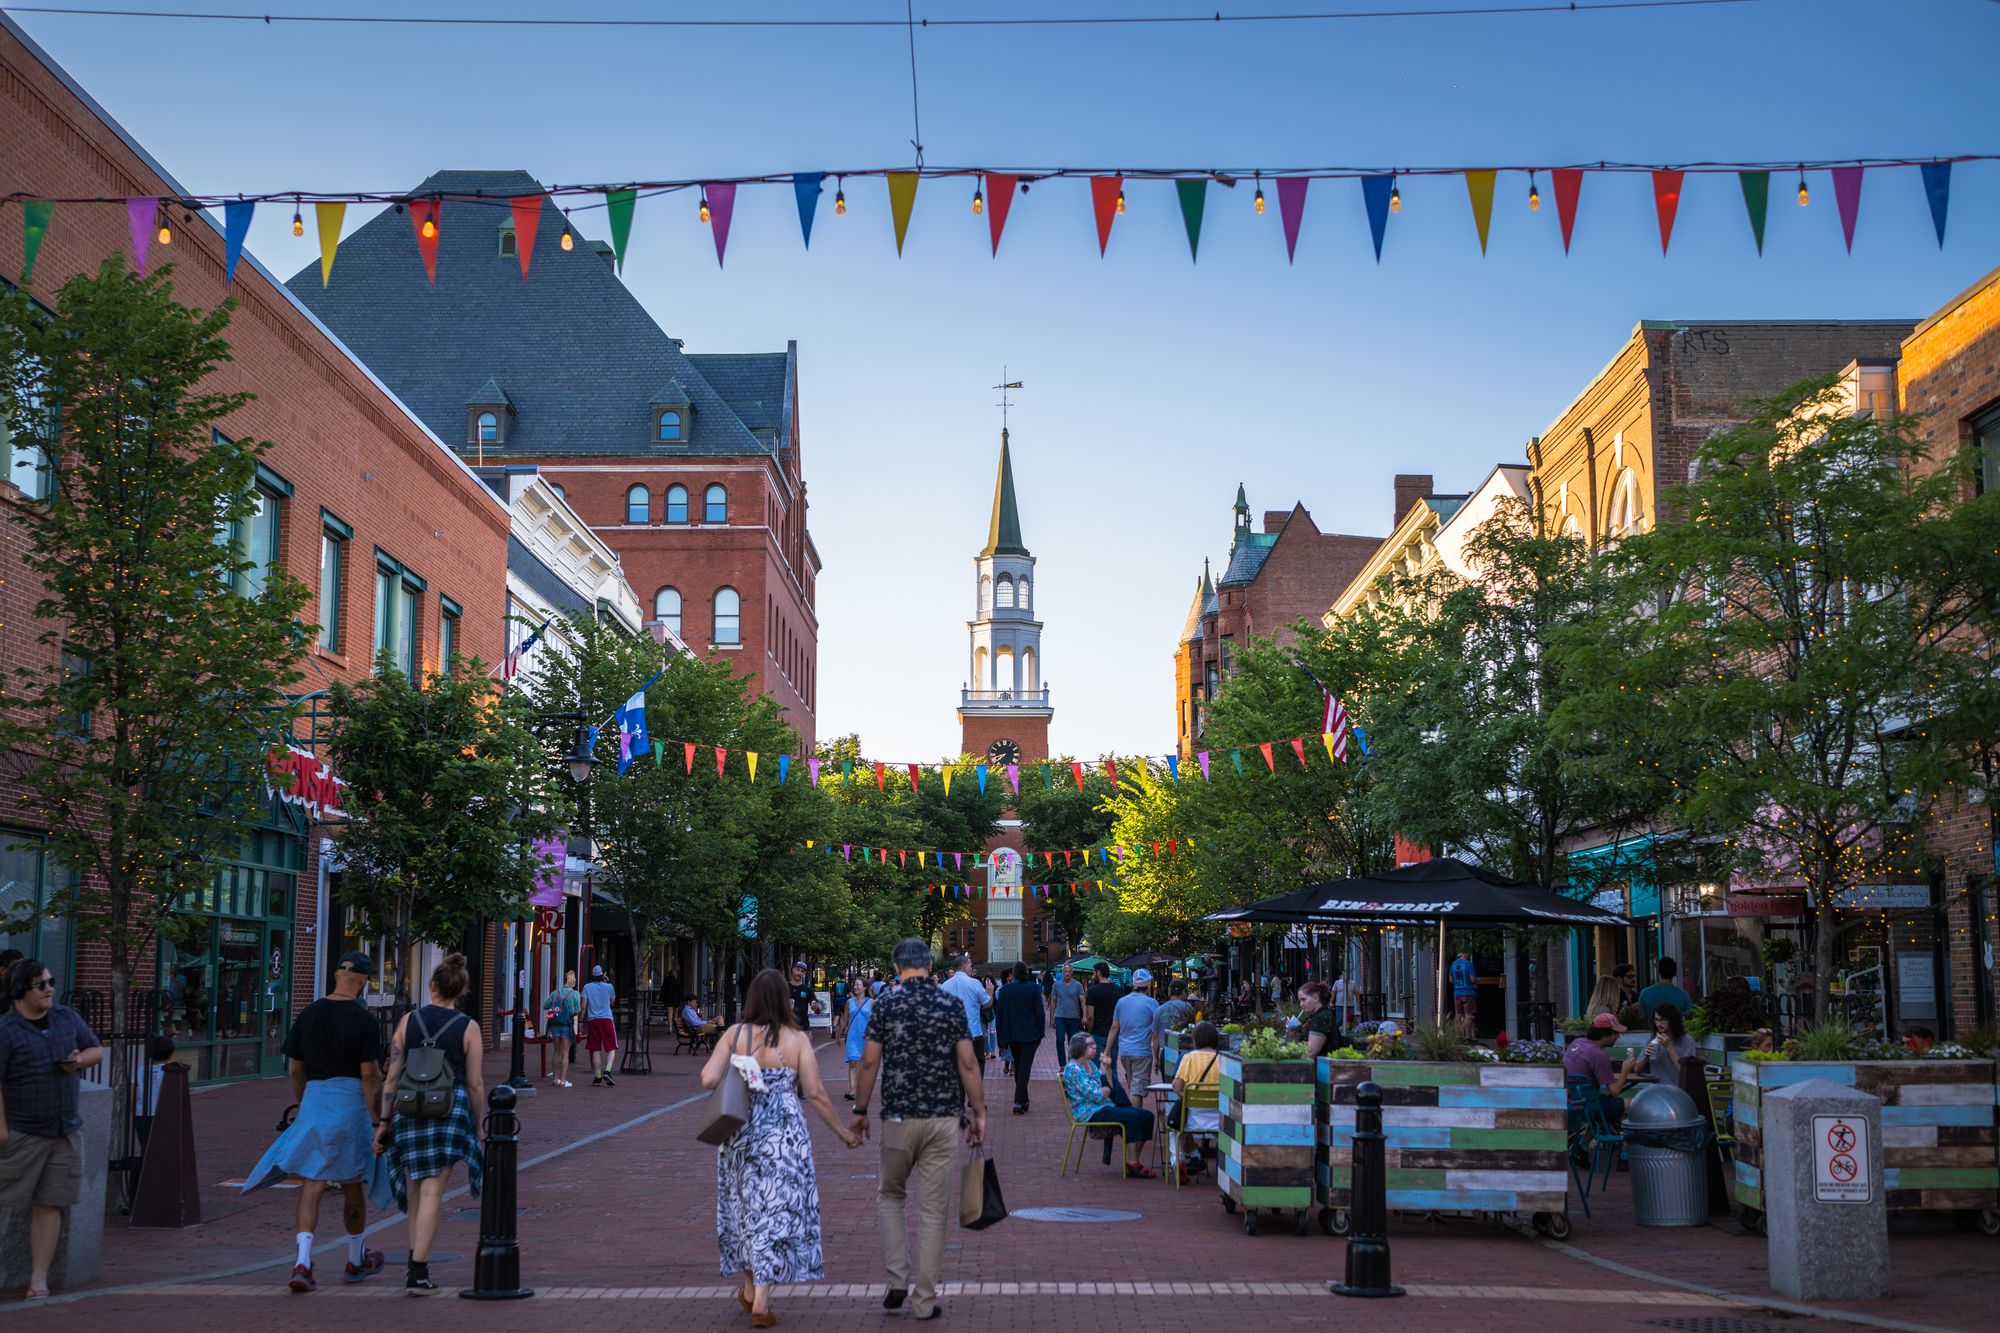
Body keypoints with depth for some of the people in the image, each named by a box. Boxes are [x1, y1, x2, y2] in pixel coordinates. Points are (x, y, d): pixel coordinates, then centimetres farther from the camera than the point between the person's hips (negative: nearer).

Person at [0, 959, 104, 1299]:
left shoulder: (67, 1017, 9)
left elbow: (97, 1051, 19)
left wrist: (80, 1060, -3)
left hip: (66, 1131, 5)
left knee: (50, 1206, 5)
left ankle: (38, 1279, 8)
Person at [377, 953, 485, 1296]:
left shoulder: (409, 1021, 2)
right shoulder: (468, 1027, -3)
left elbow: (392, 1075, 2)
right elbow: (475, 1084, -2)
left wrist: (384, 1122, 7)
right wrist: (478, 1126, 9)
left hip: (410, 1109, 3)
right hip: (450, 1109, -2)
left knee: (418, 1188, 20)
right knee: (432, 1193, -2)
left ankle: (415, 1263, 20)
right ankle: (418, 1274, -4)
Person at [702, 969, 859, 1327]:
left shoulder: (734, 1035, -4)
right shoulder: (797, 1039, -8)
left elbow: (708, 1080, -12)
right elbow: (815, 1093, -8)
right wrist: (842, 1130, 4)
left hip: (741, 1132, 2)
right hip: (784, 1135, -2)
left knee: (744, 1206, 19)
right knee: (777, 1211, 4)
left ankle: (750, 1287, 31)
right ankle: (761, 1299, -3)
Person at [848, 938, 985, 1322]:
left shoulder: (885, 1005, -3)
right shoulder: (952, 1004, -1)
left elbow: (870, 1062, -4)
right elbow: (967, 1064, -3)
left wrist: (860, 1110, 7)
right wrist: (978, 1113, 4)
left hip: (899, 1117, 0)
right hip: (944, 1118, 1)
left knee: (890, 1193, 21)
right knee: (933, 1209, 5)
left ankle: (899, 1278, 9)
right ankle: (924, 1299, 8)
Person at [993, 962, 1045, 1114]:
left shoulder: (1004, 989, -2)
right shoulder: (1034, 989, -6)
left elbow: (999, 1014, 0)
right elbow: (1039, 1012, -5)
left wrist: (1000, 1036, 7)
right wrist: (1040, 1034, 3)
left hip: (1011, 1034, 2)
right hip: (1030, 1035, -2)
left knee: (1017, 1067, 17)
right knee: (1025, 1068, -3)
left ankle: (1023, 1101, 24)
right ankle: (1019, 1103, -14)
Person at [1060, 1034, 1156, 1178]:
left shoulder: (1091, 1064, 18)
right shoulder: (1073, 1069, -11)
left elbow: (1109, 1087, 15)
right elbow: (1095, 1096, -18)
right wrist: (1106, 1090, 2)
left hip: (1105, 1107, 9)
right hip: (1089, 1113, -9)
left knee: (1146, 1116, -5)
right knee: (1131, 1117, -28)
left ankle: (1132, 1163, -5)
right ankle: (1132, 1164, -21)